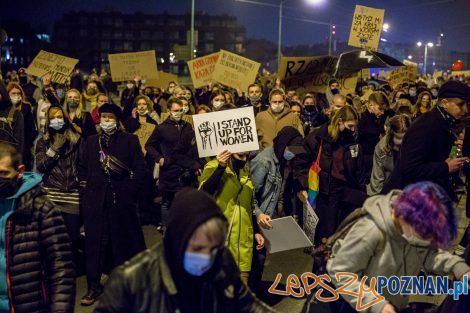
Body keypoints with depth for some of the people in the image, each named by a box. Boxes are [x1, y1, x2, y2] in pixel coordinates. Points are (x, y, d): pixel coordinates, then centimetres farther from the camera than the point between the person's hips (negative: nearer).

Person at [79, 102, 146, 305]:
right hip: (95, 199, 2)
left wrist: (130, 191, -8)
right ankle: (94, 285, 11)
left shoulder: (130, 140, 2)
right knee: (95, 241, 2)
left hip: (122, 198, -2)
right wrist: (85, 188, 3)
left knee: (125, 240, 7)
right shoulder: (91, 141, 12)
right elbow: (83, 167, 16)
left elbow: (140, 168, -2)